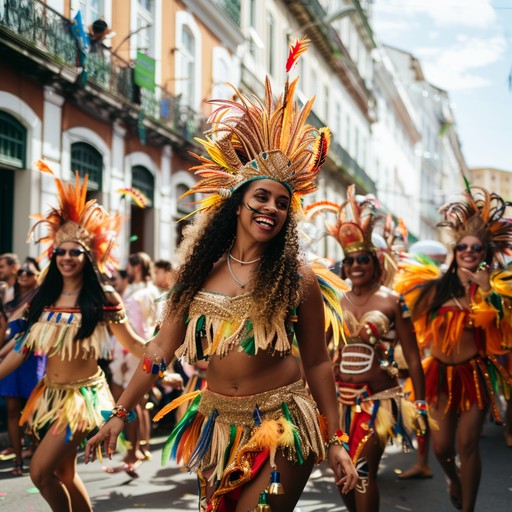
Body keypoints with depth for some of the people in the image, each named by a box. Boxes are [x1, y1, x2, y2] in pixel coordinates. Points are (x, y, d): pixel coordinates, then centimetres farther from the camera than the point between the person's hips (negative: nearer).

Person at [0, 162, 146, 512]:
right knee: (64, 473, 13)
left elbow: (133, 343, -5)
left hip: (83, 395, -6)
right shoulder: (44, 300, 4)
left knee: (41, 471, -11)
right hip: (50, 394, 6)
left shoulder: (103, 301, -9)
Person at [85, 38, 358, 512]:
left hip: (278, 427, -3)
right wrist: (120, 414, 4)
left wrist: (334, 442, -2)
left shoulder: (297, 278, -7)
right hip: (216, 422, 4)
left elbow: (317, 362, -2)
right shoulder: (201, 269, 0)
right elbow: (164, 347, 4)